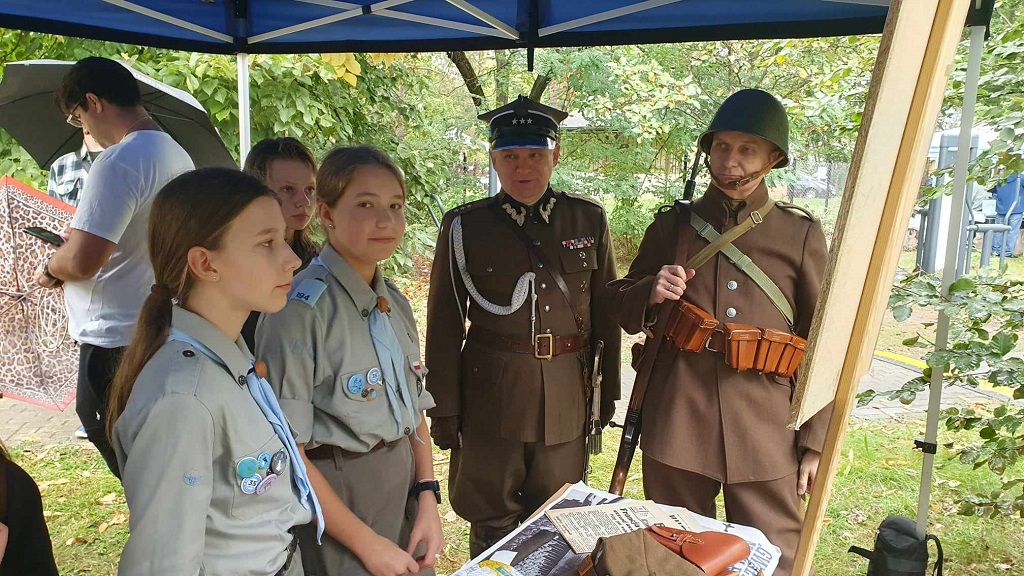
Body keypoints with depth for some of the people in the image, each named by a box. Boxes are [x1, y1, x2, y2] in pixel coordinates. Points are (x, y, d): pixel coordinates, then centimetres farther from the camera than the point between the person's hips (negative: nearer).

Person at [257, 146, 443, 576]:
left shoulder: (395, 303, 4)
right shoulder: (300, 310, -19)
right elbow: (287, 451, -19)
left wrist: (427, 497, 0)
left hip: (404, 492, 7)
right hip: (334, 497, -7)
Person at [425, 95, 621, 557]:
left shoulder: (589, 219, 2)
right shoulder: (464, 227, -3)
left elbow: (606, 311, 8)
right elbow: (444, 326, 0)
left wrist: (607, 393, 7)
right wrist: (443, 411, -1)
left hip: (567, 396, 2)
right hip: (490, 396, -1)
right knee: (492, 529, 11)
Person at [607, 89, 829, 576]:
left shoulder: (801, 234, 5)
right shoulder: (672, 225, 6)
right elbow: (622, 309, 14)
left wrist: (816, 443, 2)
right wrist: (651, 294, -9)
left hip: (764, 432, -1)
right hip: (677, 426, 1)